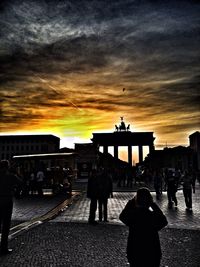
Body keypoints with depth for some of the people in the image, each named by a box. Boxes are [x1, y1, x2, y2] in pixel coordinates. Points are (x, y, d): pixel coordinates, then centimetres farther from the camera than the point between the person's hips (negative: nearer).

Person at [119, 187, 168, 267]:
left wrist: (131, 201, 1)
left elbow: (122, 216, 8)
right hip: (152, 255, -1)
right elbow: (164, 221, 5)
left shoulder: (131, 215, -16)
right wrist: (153, 204, -1)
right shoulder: (154, 216, -19)